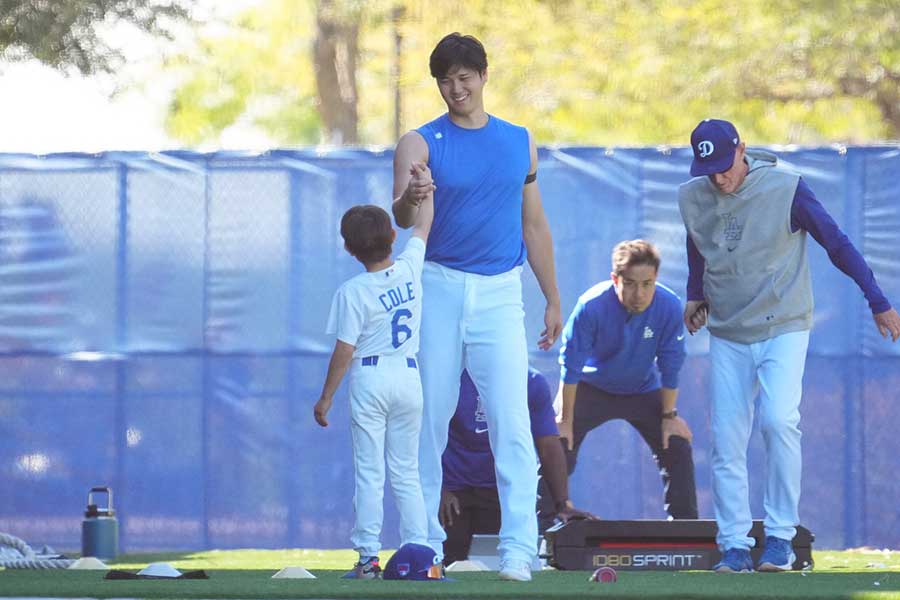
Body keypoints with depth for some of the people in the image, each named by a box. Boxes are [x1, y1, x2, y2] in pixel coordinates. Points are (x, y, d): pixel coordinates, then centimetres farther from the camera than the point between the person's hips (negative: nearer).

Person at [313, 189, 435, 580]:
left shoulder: (352, 292, -12)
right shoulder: (409, 269, -2)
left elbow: (344, 351, -11)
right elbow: (423, 226, 16)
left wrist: (325, 398, -3)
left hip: (369, 379, -4)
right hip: (409, 378, 4)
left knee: (369, 472, -1)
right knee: (406, 471, 10)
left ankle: (368, 555, -5)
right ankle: (417, 549, 4)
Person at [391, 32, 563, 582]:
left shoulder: (519, 143, 11)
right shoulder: (421, 144, 1)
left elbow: (534, 226, 16)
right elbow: (401, 218, -15)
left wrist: (554, 300, 13)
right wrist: (409, 200, -39)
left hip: (500, 294, 1)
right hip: (438, 291, -1)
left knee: (511, 422, -11)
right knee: (430, 419, 2)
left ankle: (518, 550, -15)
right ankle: (425, 546, 11)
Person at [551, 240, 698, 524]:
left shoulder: (669, 307, -26)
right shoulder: (592, 306, -32)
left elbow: (670, 367, -13)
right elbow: (570, 365, -22)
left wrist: (669, 416, -5)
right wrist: (565, 421, -17)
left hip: (643, 390, 2)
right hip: (591, 388, -2)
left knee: (677, 448, -6)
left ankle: (684, 521, 7)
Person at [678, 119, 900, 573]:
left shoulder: (786, 189, -13)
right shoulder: (692, 198, 0)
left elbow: (837, 244, -8)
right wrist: (695, 294, 9)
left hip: (783, 330, -4)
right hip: (727, 336, 4)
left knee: (778, 420, -21)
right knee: (726, 440, -3)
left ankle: (780, 536, -13)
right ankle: (734, 545, 2)